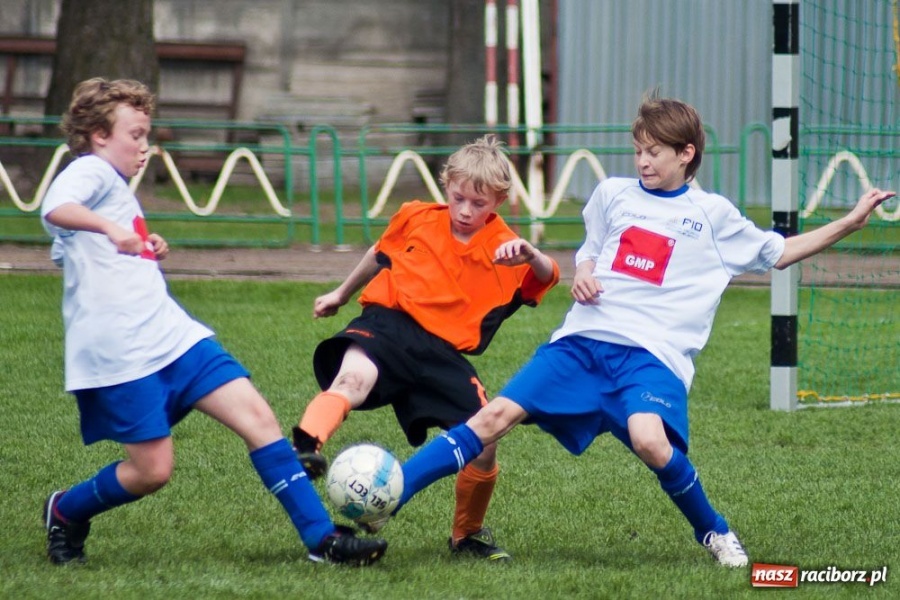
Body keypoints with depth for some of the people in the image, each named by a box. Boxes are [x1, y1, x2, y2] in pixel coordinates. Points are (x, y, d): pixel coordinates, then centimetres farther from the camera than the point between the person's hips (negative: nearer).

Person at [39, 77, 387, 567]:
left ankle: (321, 537, -5)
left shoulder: (113, 182, 24)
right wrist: (109, 227, -47)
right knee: (152, 470, -8)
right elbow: (55, 210, -29)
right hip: (119, 353, -9)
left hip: (172, 337, 9)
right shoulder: (90, 172, -6)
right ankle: (65, 511, 20)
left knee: (257, 416, -3)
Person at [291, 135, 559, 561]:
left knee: (483, 441, -6)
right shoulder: (415, 218, 12)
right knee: (354, 377, -36)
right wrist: (341, 294, 43)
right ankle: (305, 447, -57)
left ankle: (468, 534, 19)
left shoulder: (502, 248, 5)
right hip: (387, 323, 0)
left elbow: (547, 277, -13)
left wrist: (529, 254, -36)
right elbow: (379, 255, 32)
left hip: (442, 351, 1)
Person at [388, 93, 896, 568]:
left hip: (653, 353, -3)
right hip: (584, 339, 3)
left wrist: (851, 222, 15)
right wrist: (583, 274, 4)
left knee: (649, 440, -32)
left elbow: (778, 253, 22)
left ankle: (715, 532, -6)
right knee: (497, 416, -13)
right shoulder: (612, 195, 16)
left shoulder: (713, 215, 11)